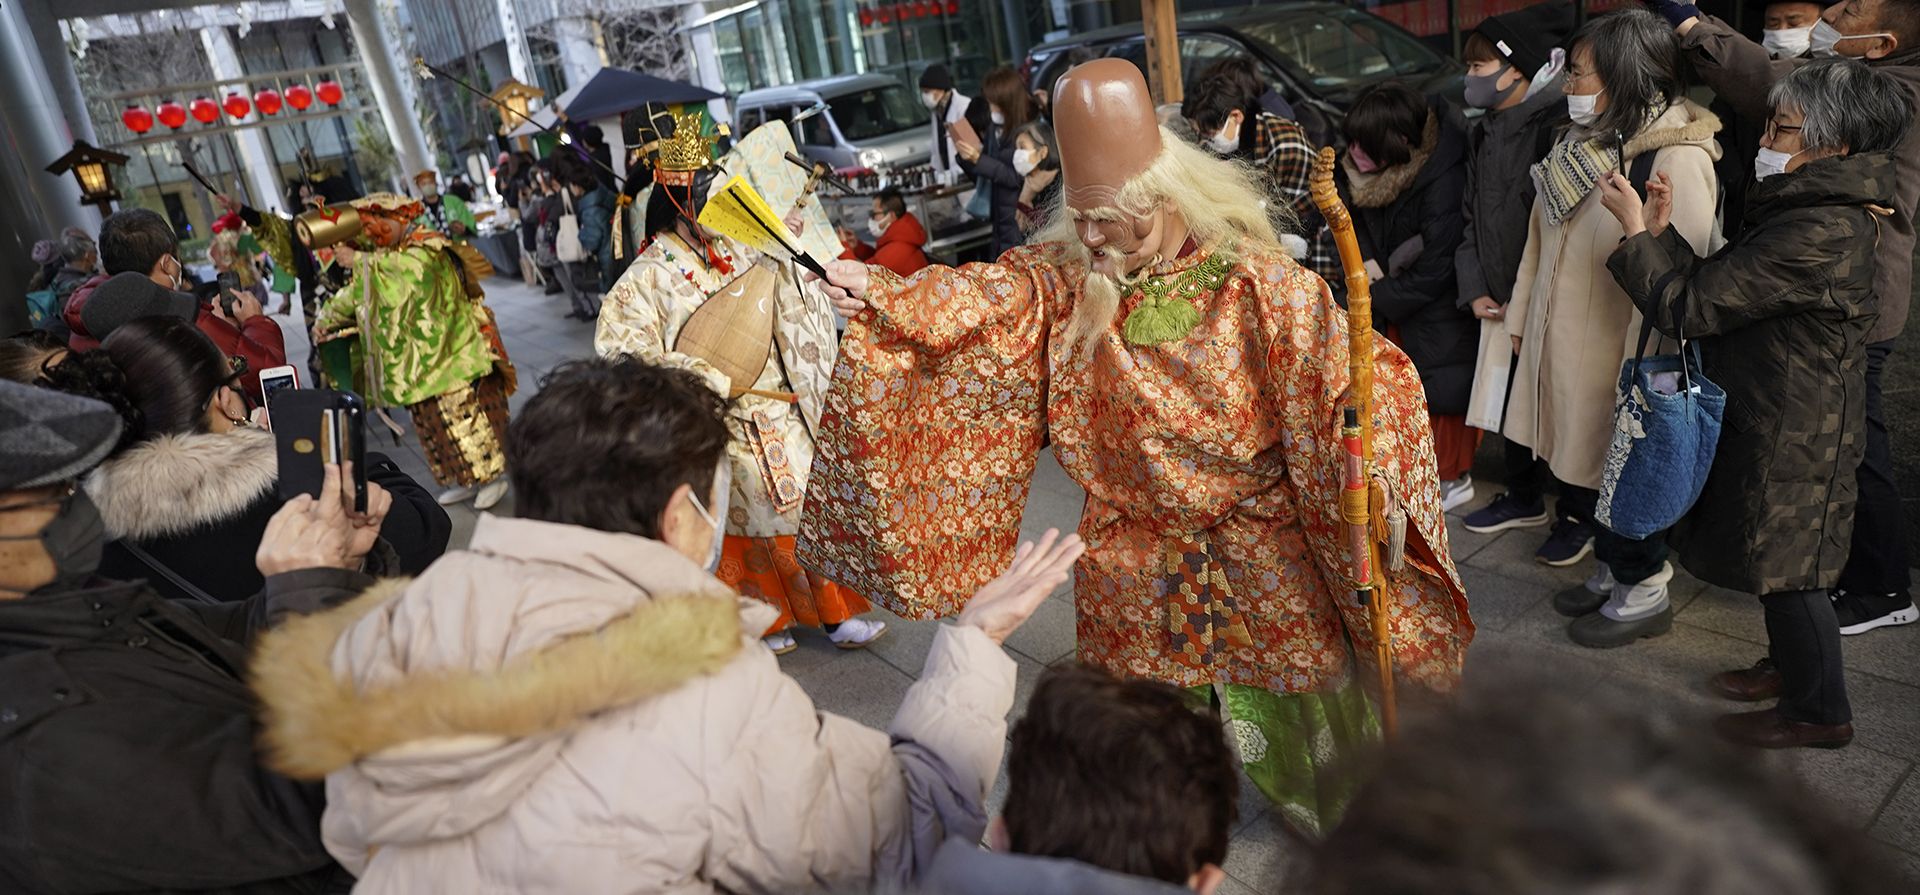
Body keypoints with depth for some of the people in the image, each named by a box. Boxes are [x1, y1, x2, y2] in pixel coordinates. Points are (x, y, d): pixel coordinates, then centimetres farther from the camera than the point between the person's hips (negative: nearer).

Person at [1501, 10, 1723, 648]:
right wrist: (1521, 317, 15)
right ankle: (1614, 570, 40)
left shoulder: (1677, 160, -20)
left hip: (1615, 356, -7)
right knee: (1579, 466, 19)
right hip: (1561, 345, 7)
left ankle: (1644, 594, 30)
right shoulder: (1584, 142, 4)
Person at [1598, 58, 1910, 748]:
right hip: (1780, 414, 10)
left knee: (1788, 565, 5)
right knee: (1778, 556, 23)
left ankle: (1818, 711, 23)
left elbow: (1688, 307, -26)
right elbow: (1721, 286, 4)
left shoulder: (1815, 235, -28)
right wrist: (1661, 232, -7)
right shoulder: (1825, 210, 5)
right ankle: (1791, 664, 42)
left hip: (1791, 429, -10)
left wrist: (1636, 229, -16)